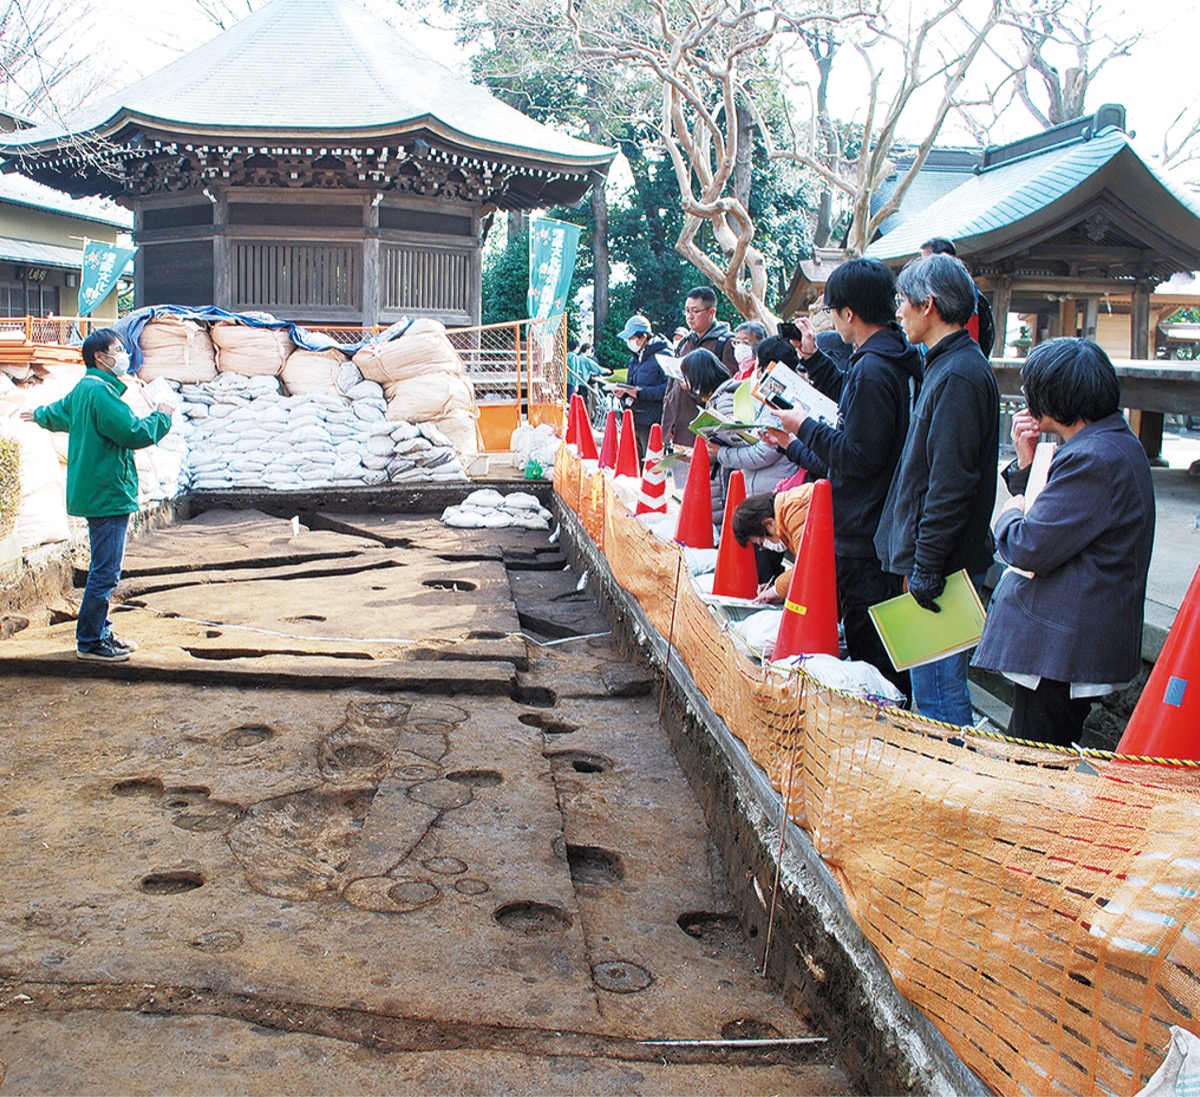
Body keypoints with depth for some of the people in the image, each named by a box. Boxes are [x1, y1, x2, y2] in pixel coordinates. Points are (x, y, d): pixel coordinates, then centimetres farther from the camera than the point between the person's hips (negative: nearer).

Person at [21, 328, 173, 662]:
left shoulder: (83, 390, 15)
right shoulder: (100, 392, -18)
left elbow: (58, 413, 36)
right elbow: (135, 434, -24)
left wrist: (39, 415, 59)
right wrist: (162, 417, -5)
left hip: (96, 493, 11)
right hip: (108, 494, -11)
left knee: (103, 569, 17)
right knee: (105, 571, -6)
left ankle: (100, 632, 26)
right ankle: (89, 642, 0)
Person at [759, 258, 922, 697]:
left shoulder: (872, 369, -21)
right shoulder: (898, 357, 10)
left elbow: (859, 455, -23)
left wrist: (805, 426, -11)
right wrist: (813, 358, 28)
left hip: (865, 536, -10)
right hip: (890, 528, 10)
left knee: (869, 647, -1)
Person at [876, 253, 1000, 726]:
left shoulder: (958, 377, -18)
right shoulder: (949, 364, 14)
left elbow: (950, 485, -22)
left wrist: (926, 567, -20)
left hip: (943, 562, -10)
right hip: (940, 560, 10)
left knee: (937, 691, -4)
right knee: (936, 683, 17)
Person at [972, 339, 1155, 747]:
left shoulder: (1095, 460, -21)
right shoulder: (1117, 443, 14)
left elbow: (1028, 549, -22)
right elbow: (1051, 513, 21)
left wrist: (1008, 515, -1)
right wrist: (1027, 460, 8)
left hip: (1061, 648, -11)